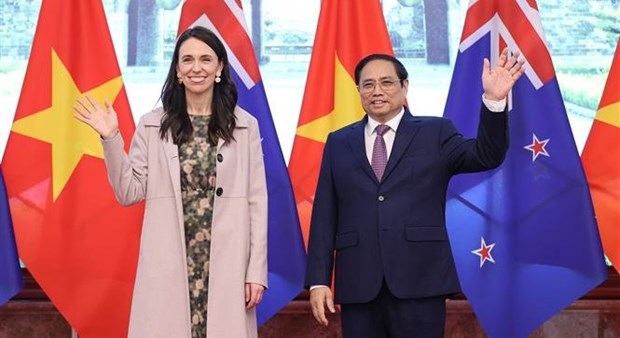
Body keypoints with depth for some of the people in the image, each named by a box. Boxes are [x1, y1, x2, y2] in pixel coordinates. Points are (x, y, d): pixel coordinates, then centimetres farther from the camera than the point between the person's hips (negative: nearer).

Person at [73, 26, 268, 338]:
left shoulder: (245, 125, 4)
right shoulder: (153, 125, 5)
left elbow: (257, 201, 3)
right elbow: (129, 193, 4)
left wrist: (257, 271, -2)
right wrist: (111, 139, -6)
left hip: (226, 266, 0)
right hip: (168, 267, 0)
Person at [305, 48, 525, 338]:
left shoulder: (435, 133, 8)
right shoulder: (339, 143, 13)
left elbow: (486, 156, -8)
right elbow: (325, 216, 9)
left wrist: (494, 100, -23)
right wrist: (318, 279, 2)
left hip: (419, 281, -2)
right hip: (358, 285, 2)